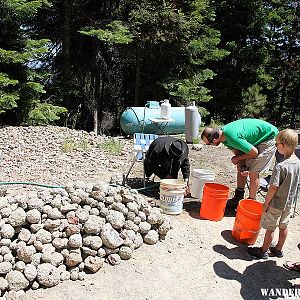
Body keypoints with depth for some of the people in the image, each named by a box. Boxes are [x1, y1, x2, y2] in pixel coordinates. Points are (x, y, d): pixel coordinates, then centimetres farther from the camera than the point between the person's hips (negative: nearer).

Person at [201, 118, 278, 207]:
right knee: (240, 168, 9)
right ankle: (238, 198, 20)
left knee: (253, 172, -9)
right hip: (257, 139, 9)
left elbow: (254, 152, -25)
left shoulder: (233, 137, -36)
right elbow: (238, 152, -2)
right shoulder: (223, 133, -9)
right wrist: (243, 166, -18)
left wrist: (237, 158, -12)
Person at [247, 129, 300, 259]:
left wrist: (266, 203, -13)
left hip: (276, 204, -7)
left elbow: (274, 188, -25)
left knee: (270, 228, 8)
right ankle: (278, 249, 37)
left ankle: (264, 251, 24)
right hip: (289, 203, 8)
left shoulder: (280, 167, -28)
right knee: (283, 227, 21)